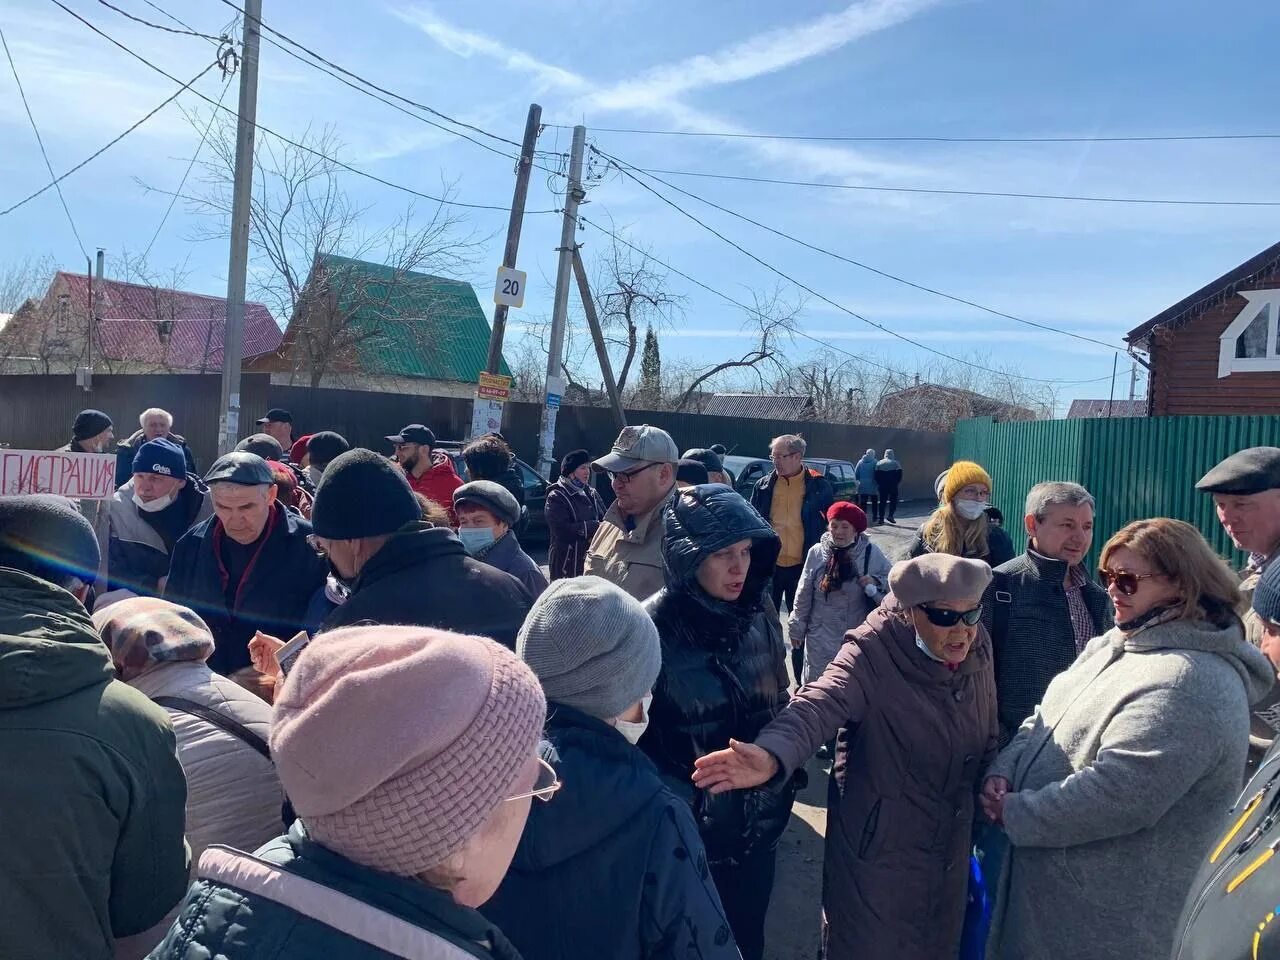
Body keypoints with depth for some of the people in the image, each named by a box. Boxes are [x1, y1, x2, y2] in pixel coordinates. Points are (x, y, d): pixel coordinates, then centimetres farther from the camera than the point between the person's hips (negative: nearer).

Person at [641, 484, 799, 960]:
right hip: (685, 836, -5)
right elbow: (630, 738, -15)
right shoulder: (652, 630, -20)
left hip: (758, 830, 5)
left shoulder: (759, 620, -2)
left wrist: (782, 777, 10)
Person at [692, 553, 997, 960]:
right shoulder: (874, 655, -24)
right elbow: (817, 707, -41)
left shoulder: (976, 650, -5)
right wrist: (773, 755, -59)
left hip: (950, 851, 6)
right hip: (878, 850, -6)